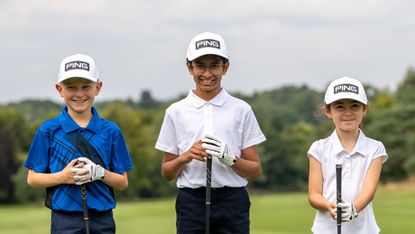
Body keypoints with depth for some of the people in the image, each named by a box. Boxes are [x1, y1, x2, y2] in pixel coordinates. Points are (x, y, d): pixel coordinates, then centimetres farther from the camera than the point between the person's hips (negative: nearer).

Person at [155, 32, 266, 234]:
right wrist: (185, 157, -11)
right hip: (191, 201, 1)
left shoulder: (241, 110, 4)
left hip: (232, 202, 0)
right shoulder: (176, 112, 6)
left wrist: (229, 158, -14)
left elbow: (255, 171, 5)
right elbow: (166, 173, 10)